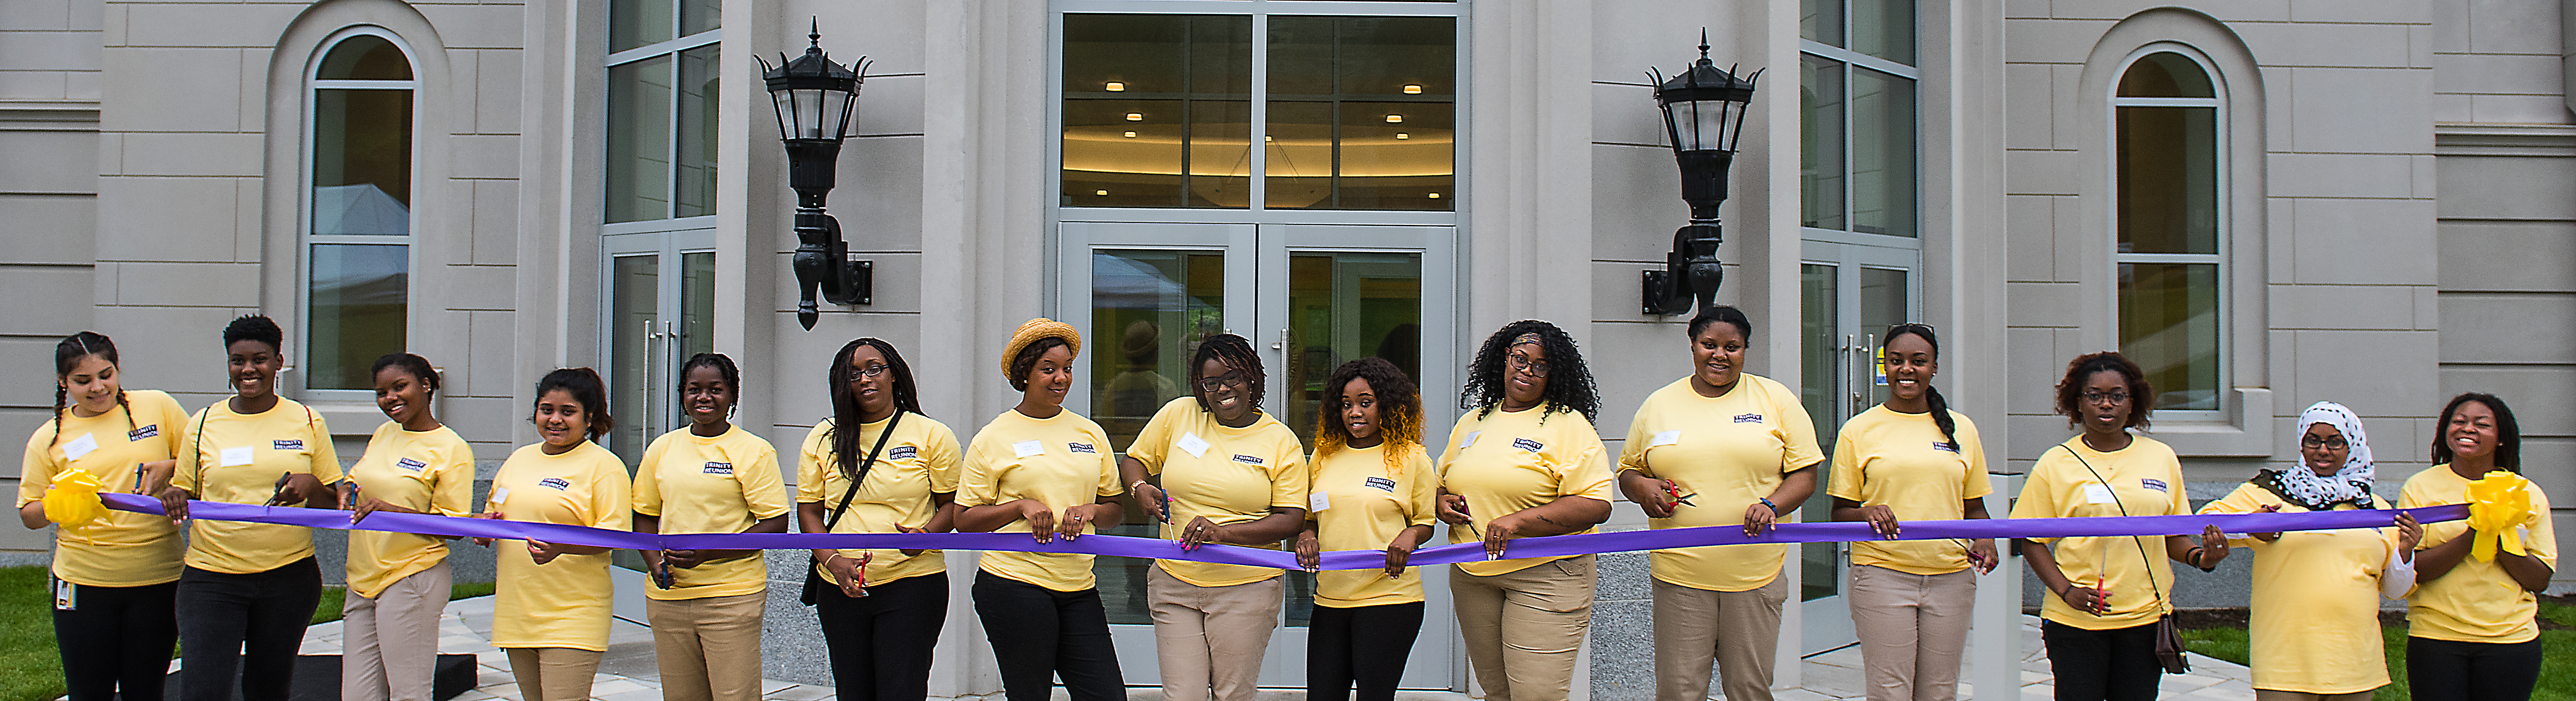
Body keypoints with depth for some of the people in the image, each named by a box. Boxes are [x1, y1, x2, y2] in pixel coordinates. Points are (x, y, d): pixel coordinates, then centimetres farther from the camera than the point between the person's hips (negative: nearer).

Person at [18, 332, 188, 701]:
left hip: (157, 577, 0)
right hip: (84, 582, 1)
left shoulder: (157, 407, 2)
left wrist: (169, 469, -12)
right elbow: (29, 516, 8)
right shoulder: (48, 439, 4)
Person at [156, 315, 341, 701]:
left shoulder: (308, 423, 4)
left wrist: (311, 486, -14)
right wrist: (173, 495, -9)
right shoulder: (203, 423, 6)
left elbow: (333, 506, 7)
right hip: (211, 575, 0)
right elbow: (185, 495, 14)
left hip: (288, 578, 0)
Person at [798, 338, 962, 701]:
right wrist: (833, 560, -7)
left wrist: (925, 536, -17)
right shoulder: (823, 439, 8)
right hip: (840, 589, 3)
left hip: (912, 585, -3)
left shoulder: (932, 435, 1)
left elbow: (953, 504, 4)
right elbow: (809, 511, 10)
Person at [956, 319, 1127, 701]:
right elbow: (965, 521, 1)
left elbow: (1117, 508, 16)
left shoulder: (1091, 433, 12)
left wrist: (1090, 511, -6)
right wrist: (1021, 506, -14)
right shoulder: (993, 439, 1)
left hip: (1079, 589, 4)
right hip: (1014, 585, -4)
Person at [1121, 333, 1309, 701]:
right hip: (1175, 585, 1)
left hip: (1247, 589, -1)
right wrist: (1140, 488, -8)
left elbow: (1291, 519, -4)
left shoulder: (1281, 441, 0)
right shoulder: (1179, 415, 4)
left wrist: (1223, 532, -17)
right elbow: (1133, 461, 17)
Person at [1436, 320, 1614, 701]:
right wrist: (1442, 503, 1)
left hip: (1546, 576, -5)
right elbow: (1442, 482, 26)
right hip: (1472, 576, 5)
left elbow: (1596, 504, -15)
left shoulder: (1569, 426, -5)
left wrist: (1519, 521, -21)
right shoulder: (1471, 422, 14)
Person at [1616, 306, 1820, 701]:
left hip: (1756, 575, 0)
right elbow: (1628, 471, 18)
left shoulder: (1776, 399, 6)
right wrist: (1641, 487, -5)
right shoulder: (1658, 405, 9)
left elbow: (1804, 474, 6)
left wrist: (1771, 505, -13)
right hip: (1679, 578, 0)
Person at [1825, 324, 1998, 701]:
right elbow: (1840, 513, 4)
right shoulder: (1858, 430, 3)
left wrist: (1984, 541, -3)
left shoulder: (1962, 429, 11)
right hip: (1883, 575, -3)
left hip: (1952, 576, 3)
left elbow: (1974, 507, 17)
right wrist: (1868, 514, -17)